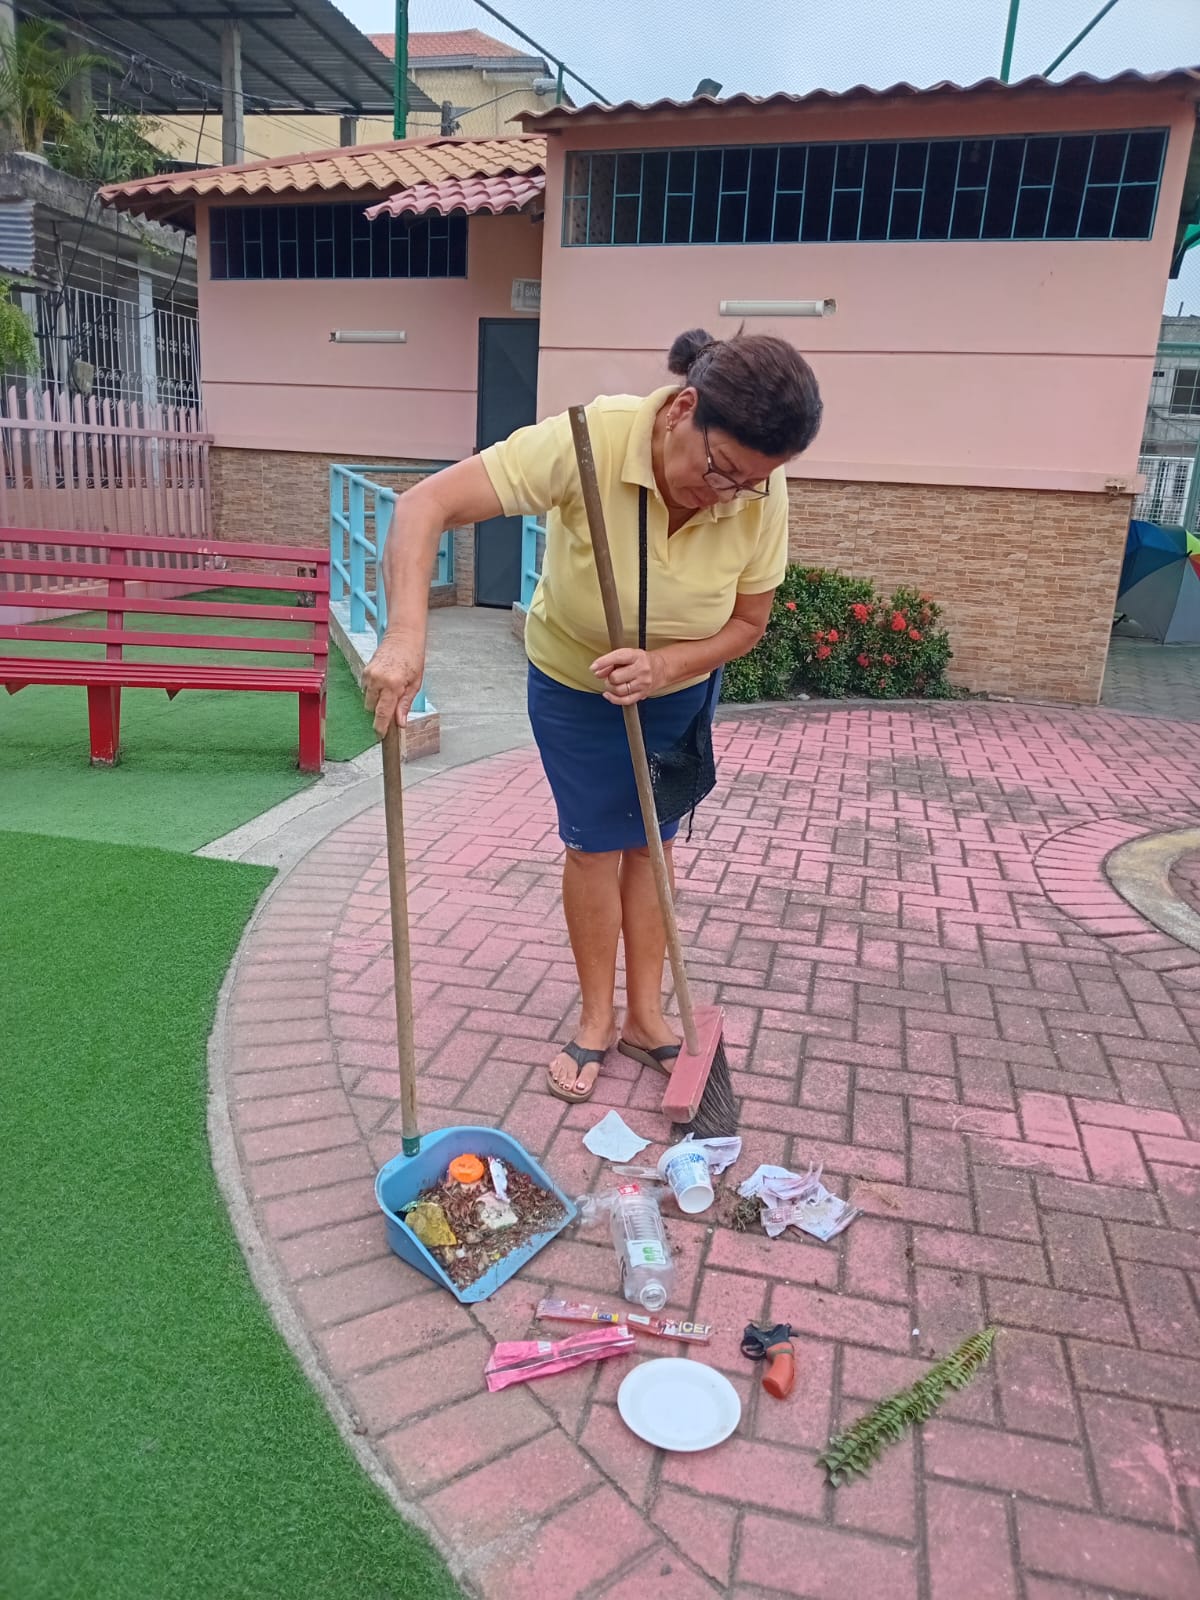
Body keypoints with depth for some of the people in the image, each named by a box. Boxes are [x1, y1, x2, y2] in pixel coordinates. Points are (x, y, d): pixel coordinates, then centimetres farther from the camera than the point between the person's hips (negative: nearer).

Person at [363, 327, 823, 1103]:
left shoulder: (762, 495, -27)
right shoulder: (589, 441, -37)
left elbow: (748, 622, -13)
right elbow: (426, 504, -39)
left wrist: (663, 665, -32)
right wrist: (407, 636, -52)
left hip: (681, 682, 2)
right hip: (573, 678, -2)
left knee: (651, 841, 10)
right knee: (596, 843, 3)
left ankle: (646, 1014, 25)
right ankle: (598, 1020, 22)